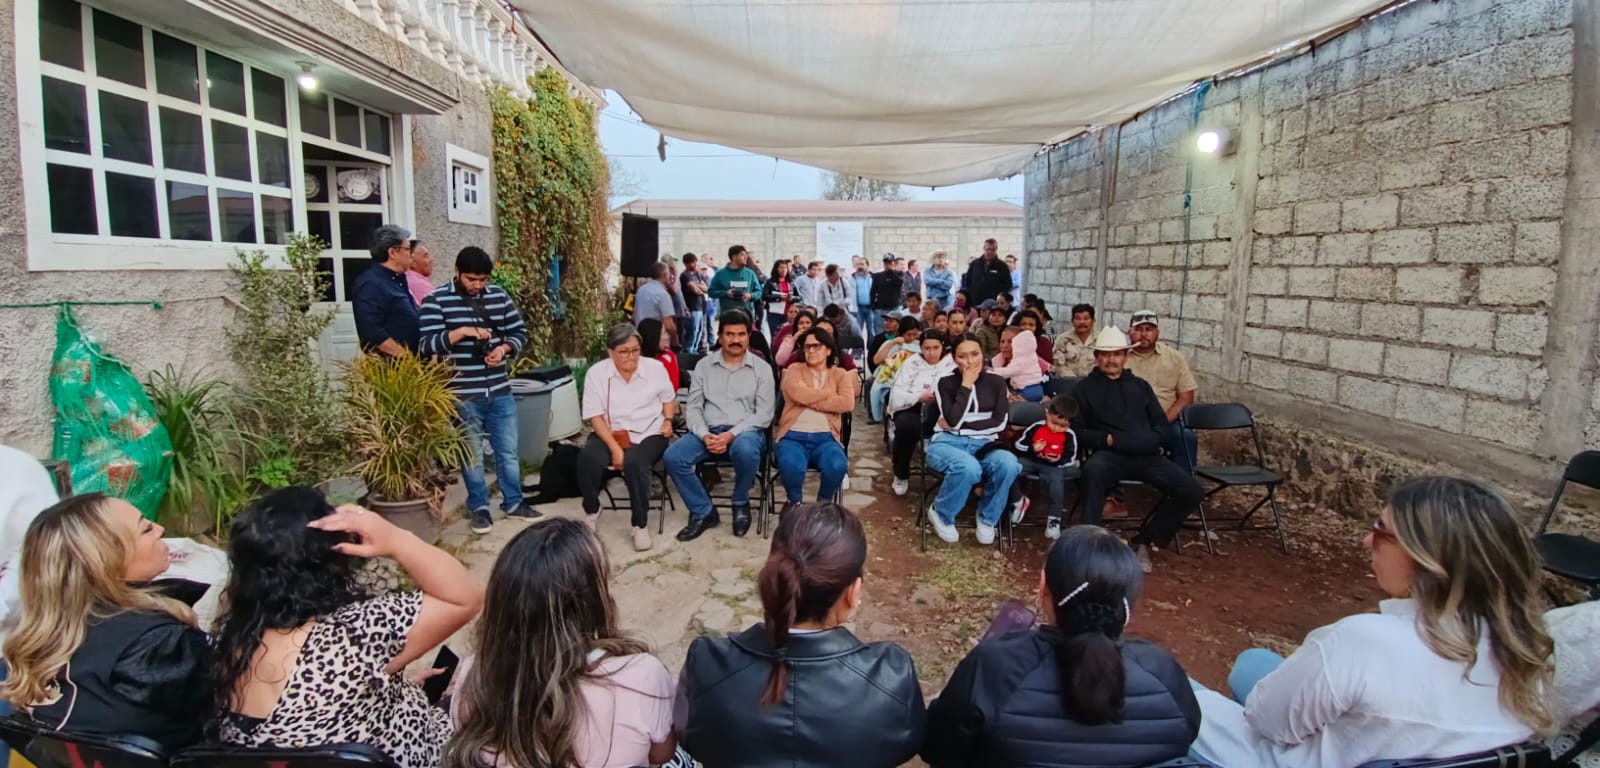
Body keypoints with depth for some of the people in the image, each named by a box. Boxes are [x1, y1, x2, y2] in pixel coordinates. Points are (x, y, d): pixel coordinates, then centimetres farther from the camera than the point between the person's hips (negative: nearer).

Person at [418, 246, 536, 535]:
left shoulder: (499, 296, 5)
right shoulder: (436, 301, -7)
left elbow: (520, 332, 11)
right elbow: (426, 345, -13)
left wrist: (504, 348, -9)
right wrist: (462, 331, -24)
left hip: (500, 391, 4)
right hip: (462, 395, -3)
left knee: (508, 450, 13)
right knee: (472, 454, 9)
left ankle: (513, 502, 28)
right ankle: (478, 507, 24)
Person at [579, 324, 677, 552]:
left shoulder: (655, 367, 0)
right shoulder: (596, 373, -5)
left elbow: (669, 397, 18)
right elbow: (595, 416, -7)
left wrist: (668, 419, -1)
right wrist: (614, 448, -17)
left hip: (648, 434, -1)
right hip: (610, 433, 1)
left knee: (634, 462, -34)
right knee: (588, 457, -31)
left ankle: (641, 524, -14)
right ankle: (591, 511, -1)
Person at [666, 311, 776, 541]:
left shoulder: (761, 368, 4)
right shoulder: (703, 365, 10)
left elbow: (764, 414, -4)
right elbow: (692, 407, 6)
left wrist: (731, 434, -17)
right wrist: (704, 435, -14)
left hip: (745, 431, -2)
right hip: (708, 431, 3)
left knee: (745, 451, -38)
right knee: (672, 456, -23)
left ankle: (740, 503, -6)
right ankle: (703, 512, -5)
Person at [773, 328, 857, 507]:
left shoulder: (840, 374, 15)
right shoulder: (795, 369, 13)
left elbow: (847, 403, -5)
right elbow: (797, 394, -10)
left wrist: (809, 400, -6)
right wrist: (832, 392, 0)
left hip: (825, 437, 1)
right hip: (793, 435, -1)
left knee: (837, 466, -32)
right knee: (791, 466, -35)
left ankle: (823, 504, 0)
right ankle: (795, 504, -1)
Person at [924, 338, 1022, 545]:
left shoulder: (996, 382, 9)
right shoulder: (946, 383, 3)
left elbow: (1000, 422, -1)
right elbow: (954, 420, -12)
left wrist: (963, 425, -6)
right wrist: (966, 384, -9)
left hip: (982, 444, 3)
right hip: (947, 442, -2)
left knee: (1008, 464, -33)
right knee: (969, 468, -39)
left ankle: (987, 518, -7)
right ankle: (940, 514, -8)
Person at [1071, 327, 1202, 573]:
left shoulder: (1140, 386, 22)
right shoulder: (1084, 388, 11)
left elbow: (1161, 424, 19)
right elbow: (1078, 431, 4)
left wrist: (1147, 441, -2)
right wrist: (1109, 439, -10)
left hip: (1146, 456, 4)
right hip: (1109, 455, -4)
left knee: (1190, 490, -16)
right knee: (1093, 469, -39)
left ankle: (1144, 541, 1)